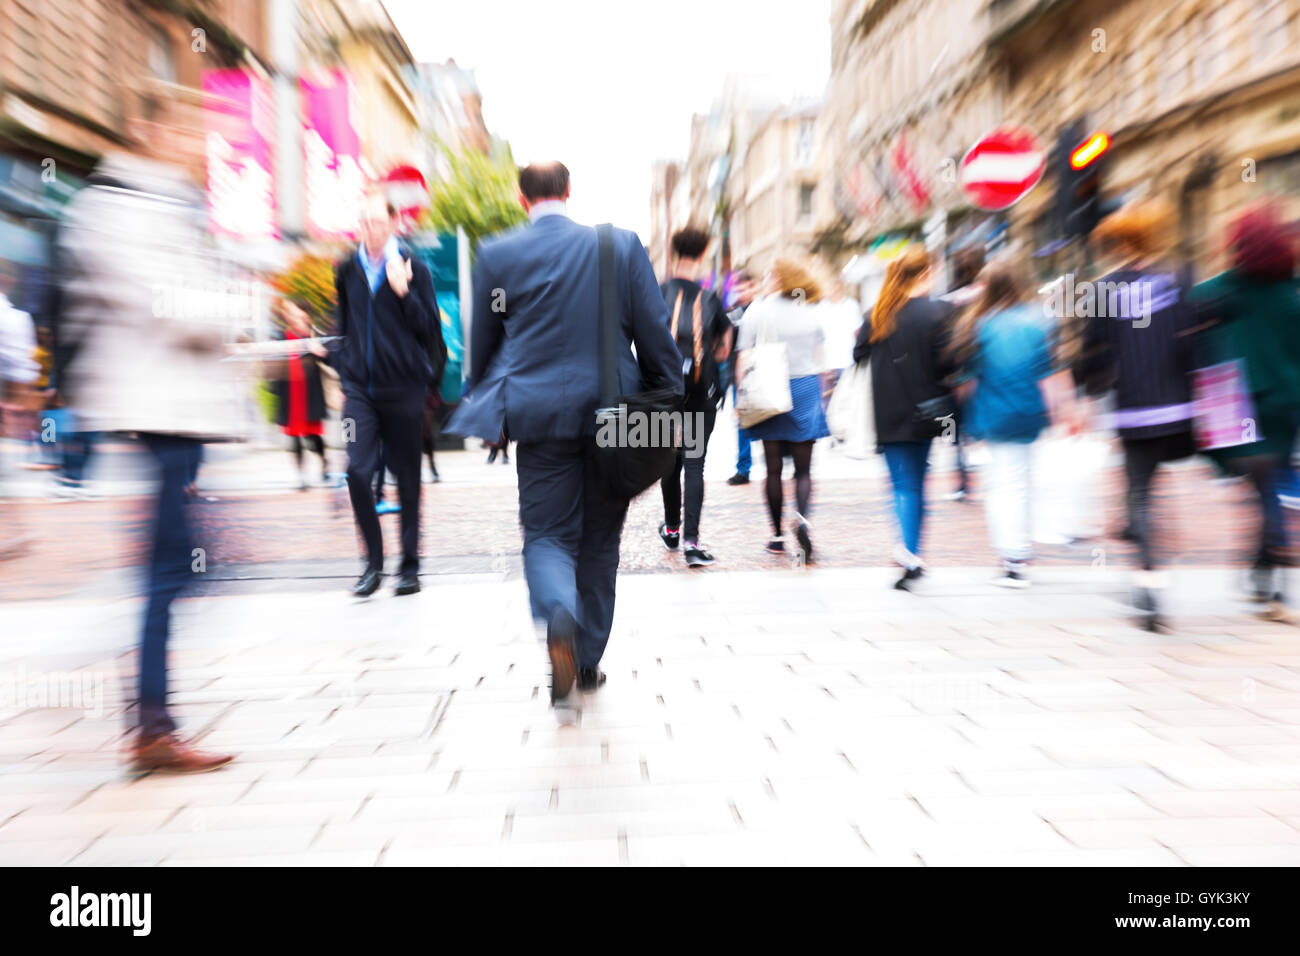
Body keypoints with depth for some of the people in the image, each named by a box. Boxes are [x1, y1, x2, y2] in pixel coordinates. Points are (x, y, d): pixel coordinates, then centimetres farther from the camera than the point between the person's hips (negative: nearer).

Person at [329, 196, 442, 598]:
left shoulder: (413, 268, -1)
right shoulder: (347, 269, 10)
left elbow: (432, 331, -5)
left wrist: (404, 293, -16)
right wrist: (343, 367, 13)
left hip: (403, 387, -2)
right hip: (359, 387, 3)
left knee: (407, 478, 5)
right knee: (357, 471, -10)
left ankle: (410, 566, 17)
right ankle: (373, 561, 8)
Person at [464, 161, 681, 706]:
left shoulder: (496, 255, 2)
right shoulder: (621, 244, 2)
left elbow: (483, 344, 9)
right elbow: (654, 332, 1)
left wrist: (487, 413, 22)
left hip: (539, 413, -1)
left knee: (546, 535, 9)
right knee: (600, 541, 13)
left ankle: (558, 619, -22)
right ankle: (589, 661, 24)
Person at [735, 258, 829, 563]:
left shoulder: (757, 311, -3)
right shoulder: (812, 314, 4)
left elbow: (743, 363, -5)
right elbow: (820, 362, 7)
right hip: (805, 389, 1)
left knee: (773, 469, 7)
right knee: (803, 468, 5)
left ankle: (777, 536, 12)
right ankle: (802, 516, -22)